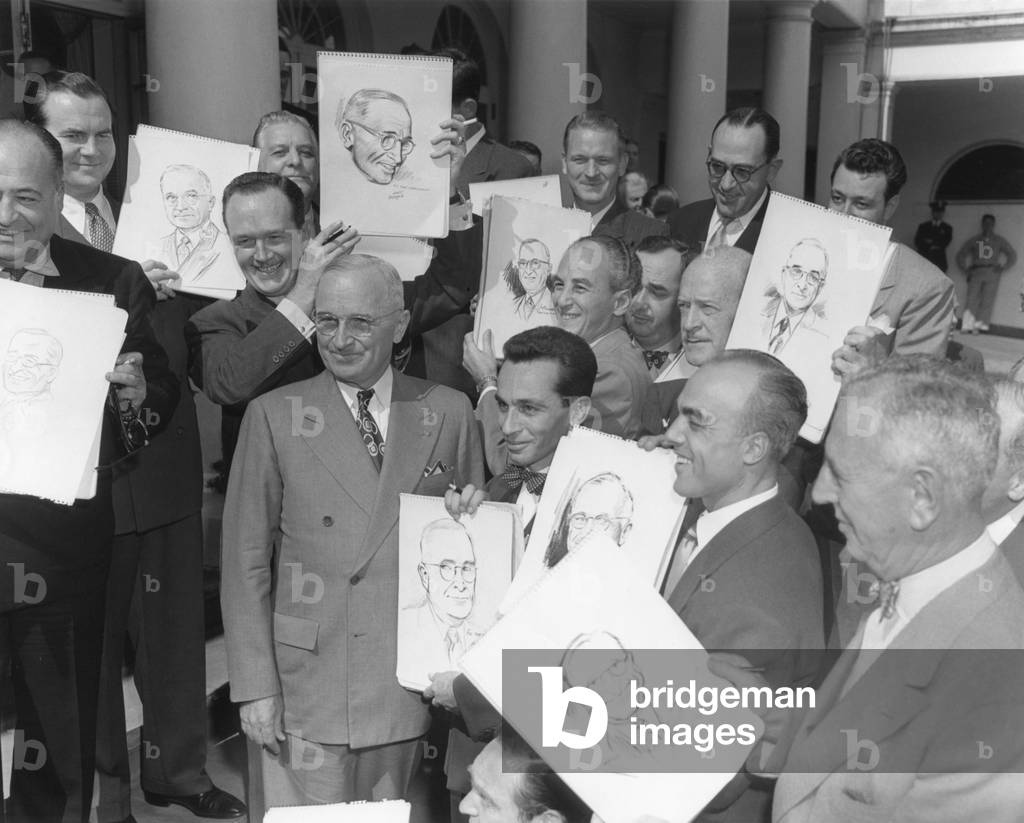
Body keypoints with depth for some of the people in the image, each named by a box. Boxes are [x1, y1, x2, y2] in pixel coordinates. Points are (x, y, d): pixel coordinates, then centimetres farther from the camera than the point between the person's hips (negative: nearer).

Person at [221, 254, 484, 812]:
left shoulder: (448, 413, 3)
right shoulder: (274, 416, -2)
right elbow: (245, 560, -2)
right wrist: (255, 686, -6)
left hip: (409, 685, 2)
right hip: (305, 679, -1)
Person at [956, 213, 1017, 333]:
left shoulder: (999, 240, 16)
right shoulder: (974, 240, 17)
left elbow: (1012, 255, 17)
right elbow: (960, 255, 19)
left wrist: (1003, 268, 3)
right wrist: (966, 271, 7)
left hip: (992, 272, 0)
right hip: (976, 272, 0)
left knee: (987, 299, -12)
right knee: (972, 298, -15)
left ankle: (980, 325, -15)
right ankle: (969, 326, -22)